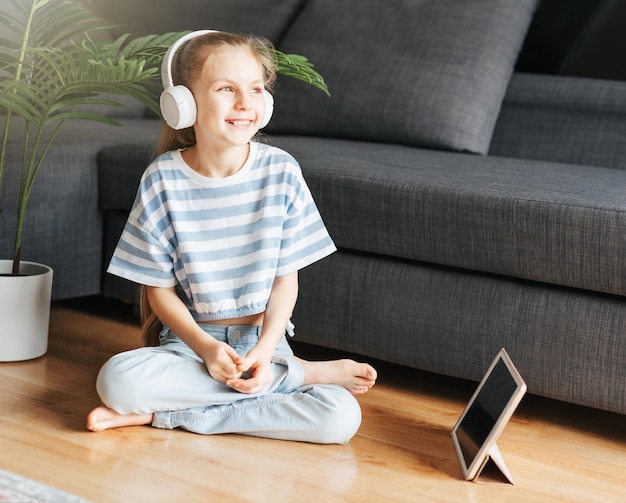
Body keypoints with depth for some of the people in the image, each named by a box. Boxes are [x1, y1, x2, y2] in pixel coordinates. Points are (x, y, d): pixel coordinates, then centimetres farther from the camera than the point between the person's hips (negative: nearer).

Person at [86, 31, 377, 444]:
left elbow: (286, 279, -2)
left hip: (262, 339, 0)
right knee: (117, 379, -32)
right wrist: (205, 347, -19)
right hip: (187, 340, 1)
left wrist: (265, 350, -17)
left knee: (342, 417, -24)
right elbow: (159, 288, -4)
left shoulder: (281, 171, -7)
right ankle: (304, 372, -14)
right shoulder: (163, 179, -8)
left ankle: (164, 414, -13)